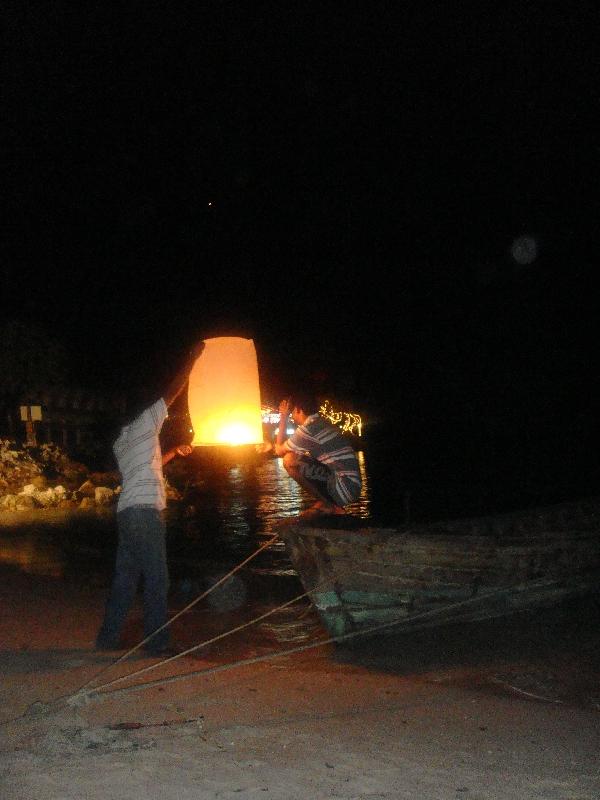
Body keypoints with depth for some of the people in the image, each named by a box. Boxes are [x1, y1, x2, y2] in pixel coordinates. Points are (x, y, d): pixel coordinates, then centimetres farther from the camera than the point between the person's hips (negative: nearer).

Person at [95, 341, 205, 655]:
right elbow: (173, 391, -3)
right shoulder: (142, 425, -1)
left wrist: (174, 451, 41)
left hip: (127, 512, 9)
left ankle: (108, 637, 15)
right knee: (156, 578, -5)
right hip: (145, 511, -9)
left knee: (125, 577, 12)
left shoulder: (121, 443, 23)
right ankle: (157, 641, -3)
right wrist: (193, 358, 3)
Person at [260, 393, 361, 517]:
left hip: (344, 487, -10)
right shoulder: (322, 424, 17)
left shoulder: (309, 428, -12)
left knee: (290, 461, -15)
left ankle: (327, 506, -5)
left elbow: (280, 450, 1)